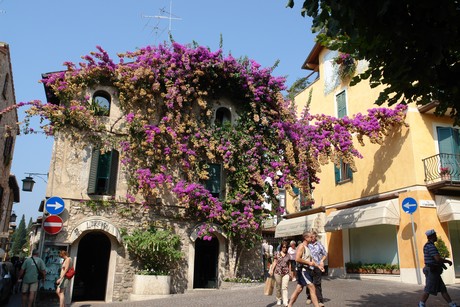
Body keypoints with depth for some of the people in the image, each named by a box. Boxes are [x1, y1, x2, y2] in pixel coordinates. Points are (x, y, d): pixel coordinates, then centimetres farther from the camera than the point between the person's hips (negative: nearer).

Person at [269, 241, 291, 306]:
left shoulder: (288, 255, 6)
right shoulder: (277, 254, 2)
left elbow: (289, 264, 12)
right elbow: (274, 263, 3)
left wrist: (290, 272, 12)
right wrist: (271, 270, -5)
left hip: (286, 273, 0)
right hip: (278, 272, 0)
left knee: (285, 287, -9)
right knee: (278, 287, 11)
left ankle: (285, 302, -10)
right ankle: (278, 300, 27)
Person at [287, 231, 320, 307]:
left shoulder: (307, 247, 18)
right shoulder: (301, 246, -13)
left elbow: (310, 259, 26)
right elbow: (297, 259, -23)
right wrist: (309, 263, -18)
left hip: (307, 270, 10)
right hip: (302, 270, -10)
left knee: (299, 289, 11)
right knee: (312, 288, -10)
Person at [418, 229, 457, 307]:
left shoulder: (428, 246, 16)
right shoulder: (431, 246, -18)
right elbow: (438, 259, -25)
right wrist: (448, 261, -8)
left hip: (433, 271, 10)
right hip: (432, 271, -10)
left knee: (443, 289, 10)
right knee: (429, 289, -4)